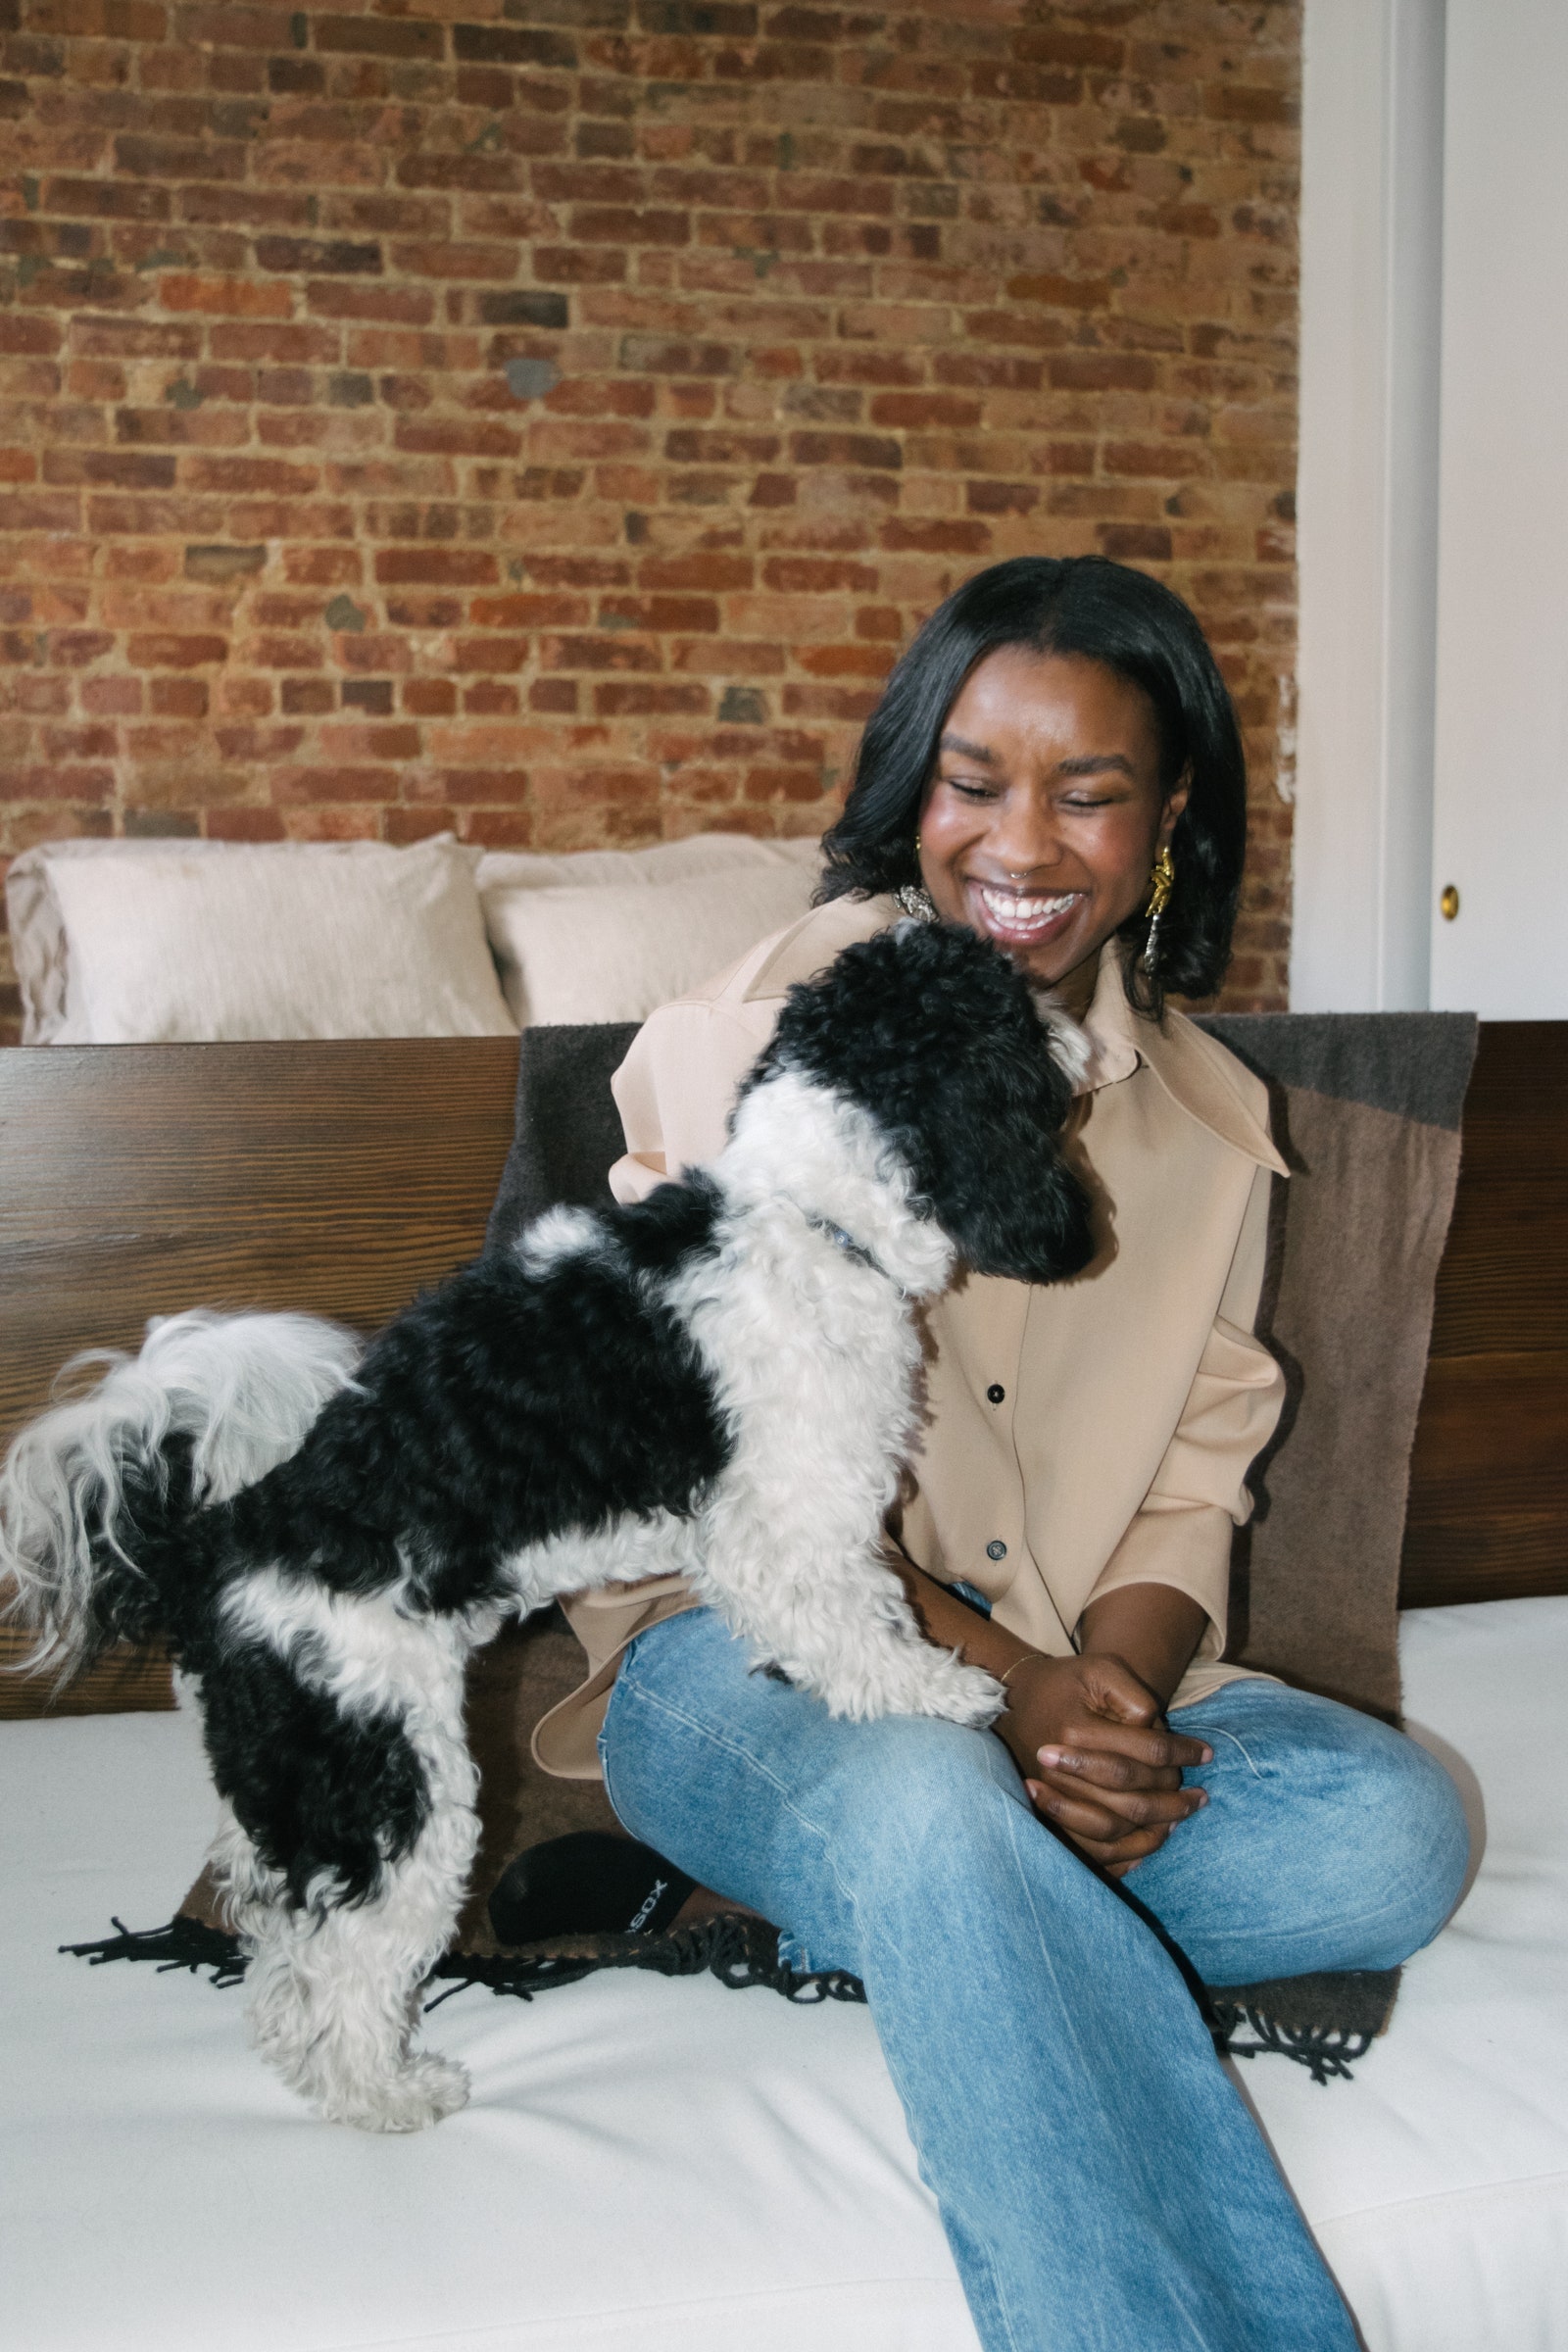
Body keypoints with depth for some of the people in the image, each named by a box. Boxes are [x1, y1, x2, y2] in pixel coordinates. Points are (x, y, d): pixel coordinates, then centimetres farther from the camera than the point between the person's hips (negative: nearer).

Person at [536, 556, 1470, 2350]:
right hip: (742, 1654, -4)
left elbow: (1191, 1485, 6)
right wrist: (1001, 1684, -22)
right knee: (933, 1801, -38)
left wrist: (1113, 1697, -16)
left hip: (1071, 1679, 5)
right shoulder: (761, 1037, -5)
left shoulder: (1208, 1120, 9)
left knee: (1395, 1830, -22)